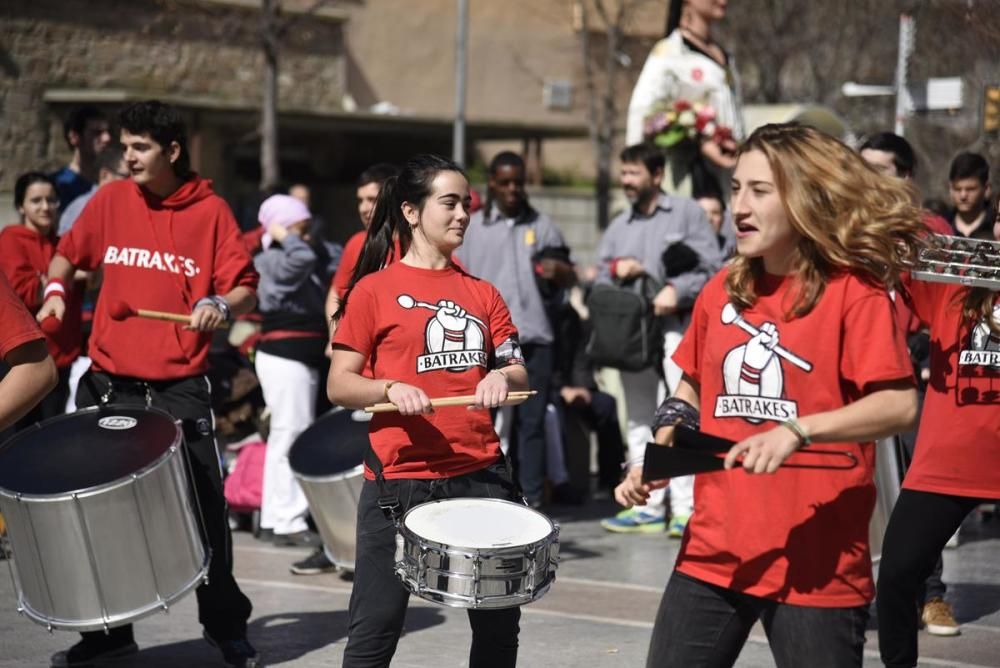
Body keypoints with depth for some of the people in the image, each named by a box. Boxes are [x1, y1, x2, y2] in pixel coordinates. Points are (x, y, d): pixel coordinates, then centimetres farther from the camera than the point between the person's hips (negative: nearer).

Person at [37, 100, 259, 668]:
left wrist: (221, 306, -23)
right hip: (109, 385, 3)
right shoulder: (110, 201, 5)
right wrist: (56, 289, 1)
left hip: (180, 390, -3)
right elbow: (68, 254, 20)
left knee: (205, 508, 0)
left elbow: (246, 290, -3)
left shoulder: (211, 211, -3)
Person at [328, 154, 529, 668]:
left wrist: (502, 378, -12)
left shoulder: (482, 294, 12)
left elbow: (519, 375, 10)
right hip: (399, 479, -4)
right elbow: (339, 385, -2)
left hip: (480, 474, 4)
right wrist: (390, 388, -21)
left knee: (499, 622, 10)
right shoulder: (374, 290, -1)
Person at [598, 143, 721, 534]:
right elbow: (601, 281, 16)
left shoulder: (686, 213, 4)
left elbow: (712, 268, -3)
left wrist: (676, 290, -16)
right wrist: (616, 270, -5)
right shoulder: (619, 226, 20)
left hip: (676, 325, -6)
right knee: (639, 420, 7)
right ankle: (648, 507, 12)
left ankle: (685, 507, -13)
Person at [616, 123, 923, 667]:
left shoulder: (854, 292, -9)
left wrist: (799, 429, -29)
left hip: (817, 564, -5)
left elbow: (900, 404, -18)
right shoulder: (722, 291, 9)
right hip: (713, 553, 6)